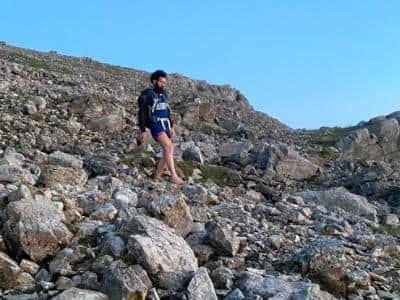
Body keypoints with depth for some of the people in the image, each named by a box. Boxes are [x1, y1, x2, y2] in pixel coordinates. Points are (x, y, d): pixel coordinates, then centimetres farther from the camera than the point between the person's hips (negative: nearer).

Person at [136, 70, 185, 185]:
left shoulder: (164, 94, 16)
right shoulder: (147, 94, -7)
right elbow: (142, 113, -9)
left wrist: (172, 126, 17)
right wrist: (143, 131, -14)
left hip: (166, 125, 8)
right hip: (155, 125, -8)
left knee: (168, 151, 3)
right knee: (168, 146, -27)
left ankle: (157, 176, 15)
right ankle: (174, 176, -32)